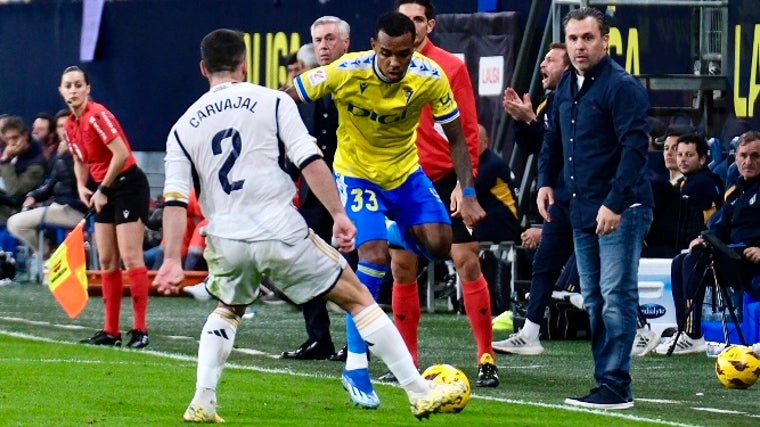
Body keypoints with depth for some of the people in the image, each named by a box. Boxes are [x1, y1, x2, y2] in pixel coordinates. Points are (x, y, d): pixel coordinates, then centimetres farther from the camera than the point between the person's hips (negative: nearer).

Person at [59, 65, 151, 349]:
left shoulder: (97, 116, -18)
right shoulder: (70, 125, 9)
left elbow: (121, 153, -24)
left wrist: (103, 190, -16)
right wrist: (82, 187, 4)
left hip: (128, 185, -9)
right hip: (105, 193, 9)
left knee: (130, 258, -11)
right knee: (107, 261, 8)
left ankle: (140, 330, -11)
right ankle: (111, 331, 11)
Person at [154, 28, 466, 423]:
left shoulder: (183, 128, 10)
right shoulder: (272, 101, 2)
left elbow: (175, 199, 2)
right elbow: (310, 161, -8)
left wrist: (172, 260, 1)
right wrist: (339, 214, -5)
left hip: (226, 240, 3)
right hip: (280, 232, -3)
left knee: (227, 311, 33)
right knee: (357, 298, 10)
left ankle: (203, 401, 16)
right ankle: (419, 393, 6)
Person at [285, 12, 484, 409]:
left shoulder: (430, 78, -20)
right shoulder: (345, 73, -27)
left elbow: (457, 139, -8)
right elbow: (283, 101, -14)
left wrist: (468, 193, -15)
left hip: (405, 172, 3)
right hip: (357, 174, -3)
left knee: (438, 242, -16)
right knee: (374, 256, -21)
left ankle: (395, 234, 23)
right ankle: (355, 367, -11)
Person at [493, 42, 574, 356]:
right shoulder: (550, 102, 14)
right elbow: (531, 147, 16)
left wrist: (530, 120, -23)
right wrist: (519, 120, 2)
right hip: (561, 199, 10)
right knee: (544, 264, 9)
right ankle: (529, 336, 13)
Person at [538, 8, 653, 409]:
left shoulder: (621, 86, -12)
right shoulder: (566, 87, 13)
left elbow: (634, 147, -19)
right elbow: (553, 139, 27)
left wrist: (616, 203, -24)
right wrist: (545, 180, 12)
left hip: (622, 210, -9)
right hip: (583, 210, 9)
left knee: (616, 296, -10)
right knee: (593, 300, 11)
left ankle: (615, 386, -10)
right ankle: (605, 380, 16)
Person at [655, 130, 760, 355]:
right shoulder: (734, 192, 22)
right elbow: (719, 226, 16)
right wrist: (704, 239, -5)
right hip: (734, 259, 9)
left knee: (696, 259, -23)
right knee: (680, 263, 3)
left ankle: (692, 336, -26)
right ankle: (684, 332, -7)